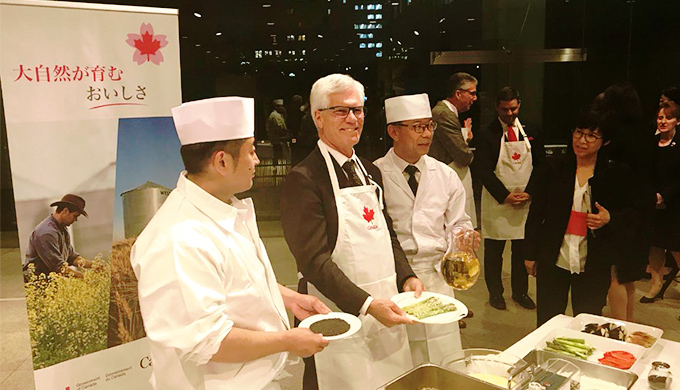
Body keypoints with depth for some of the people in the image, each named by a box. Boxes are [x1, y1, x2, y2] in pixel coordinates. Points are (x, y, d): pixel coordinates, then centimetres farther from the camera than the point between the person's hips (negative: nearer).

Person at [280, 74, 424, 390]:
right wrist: (367, 304, -24)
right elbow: (314, 260, -19)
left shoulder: (370, 172, 11)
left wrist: (406, 277, 1)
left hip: (385, 315, 8)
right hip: (339, 318, -7)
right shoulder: (303, 179, -15)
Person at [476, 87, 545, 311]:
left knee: (523, 249, 11)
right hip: (496, 201, -3)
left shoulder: (531, 132, 7)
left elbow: (541, 166, 8)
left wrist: (529, 193, -6)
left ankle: (520, 291, 27)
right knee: (493, 250, 6)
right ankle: (495, 292, 22)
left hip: (526, 200, 3)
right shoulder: (488, 134, -4)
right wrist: (505, 196, -14)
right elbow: (484, 171, -8)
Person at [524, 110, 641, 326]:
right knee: (547, 323, 11)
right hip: (553, 261, 1)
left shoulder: (617, 173, -2)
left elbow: (633, 213, 8)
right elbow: (536, 213, 4)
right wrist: (531, 253, 4)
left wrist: (610, 219, -15)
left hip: (594, 265, 0)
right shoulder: (553, 167, -1)